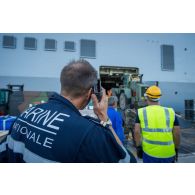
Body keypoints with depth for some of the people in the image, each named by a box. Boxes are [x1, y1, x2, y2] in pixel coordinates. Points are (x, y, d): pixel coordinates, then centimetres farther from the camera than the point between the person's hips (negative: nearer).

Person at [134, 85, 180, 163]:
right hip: (168, 153, 1)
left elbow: (137, 132, -7)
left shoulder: (141, 112, -4)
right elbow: (176, 134, 1)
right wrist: (176, 149, 14)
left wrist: (138, 147, 4)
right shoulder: (170, 112, -2)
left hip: (149, 152, -1)